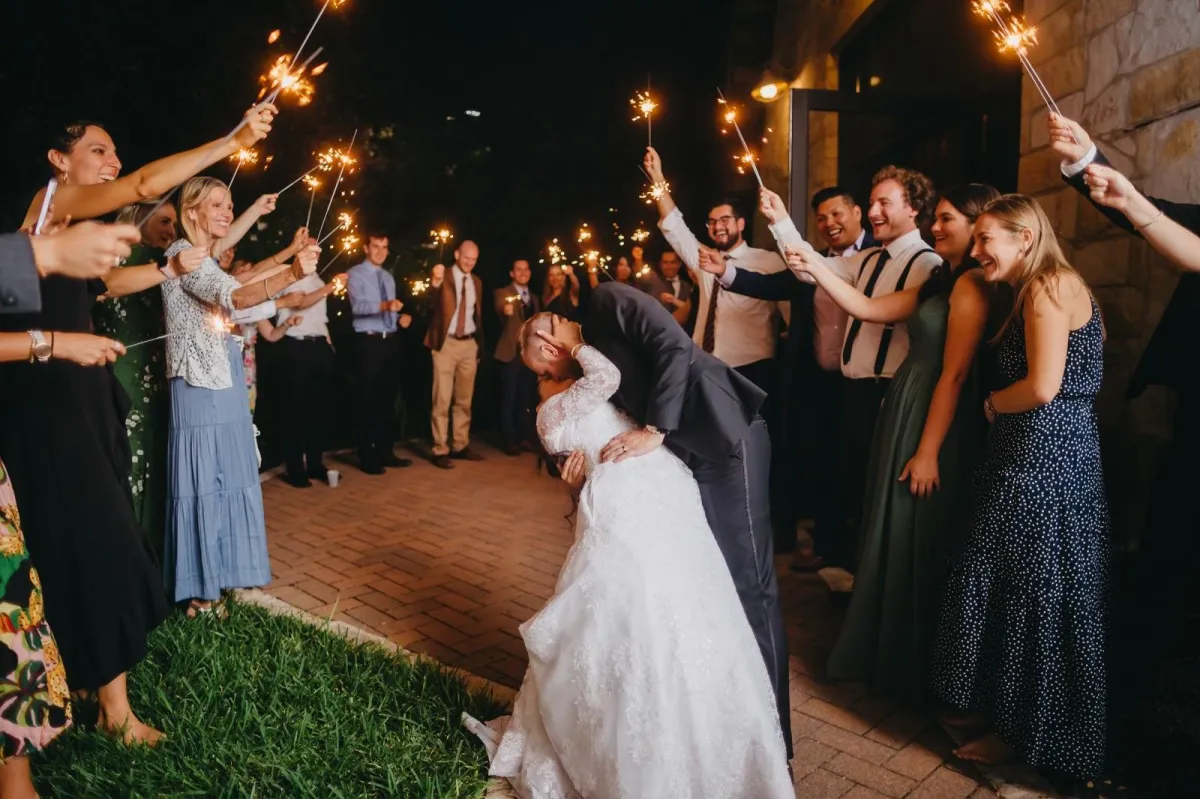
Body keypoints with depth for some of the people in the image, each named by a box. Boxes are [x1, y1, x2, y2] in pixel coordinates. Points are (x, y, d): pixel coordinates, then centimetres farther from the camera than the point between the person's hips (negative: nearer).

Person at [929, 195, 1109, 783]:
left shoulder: (1049, 286, -14)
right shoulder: (1035, 293, 17)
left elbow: (1043, 387, -21)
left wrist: (992, 404, -5)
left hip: (1045, 459, -10)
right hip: (1032, 455, 10)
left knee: (1029, 588, 2)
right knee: (1010, 583, 15)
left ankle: (1025, 731, 18)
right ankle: (998, 708, 29)